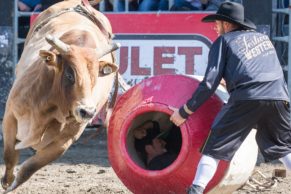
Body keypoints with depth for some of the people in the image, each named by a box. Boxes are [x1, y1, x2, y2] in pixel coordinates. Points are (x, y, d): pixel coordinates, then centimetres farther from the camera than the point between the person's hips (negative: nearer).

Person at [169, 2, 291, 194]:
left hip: (246, 99, -4)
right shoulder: (263, 37, 29)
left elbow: (210, 82, 6)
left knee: (216, 146, 4)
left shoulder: (224, 41, 14)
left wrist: (184, 112, 11)